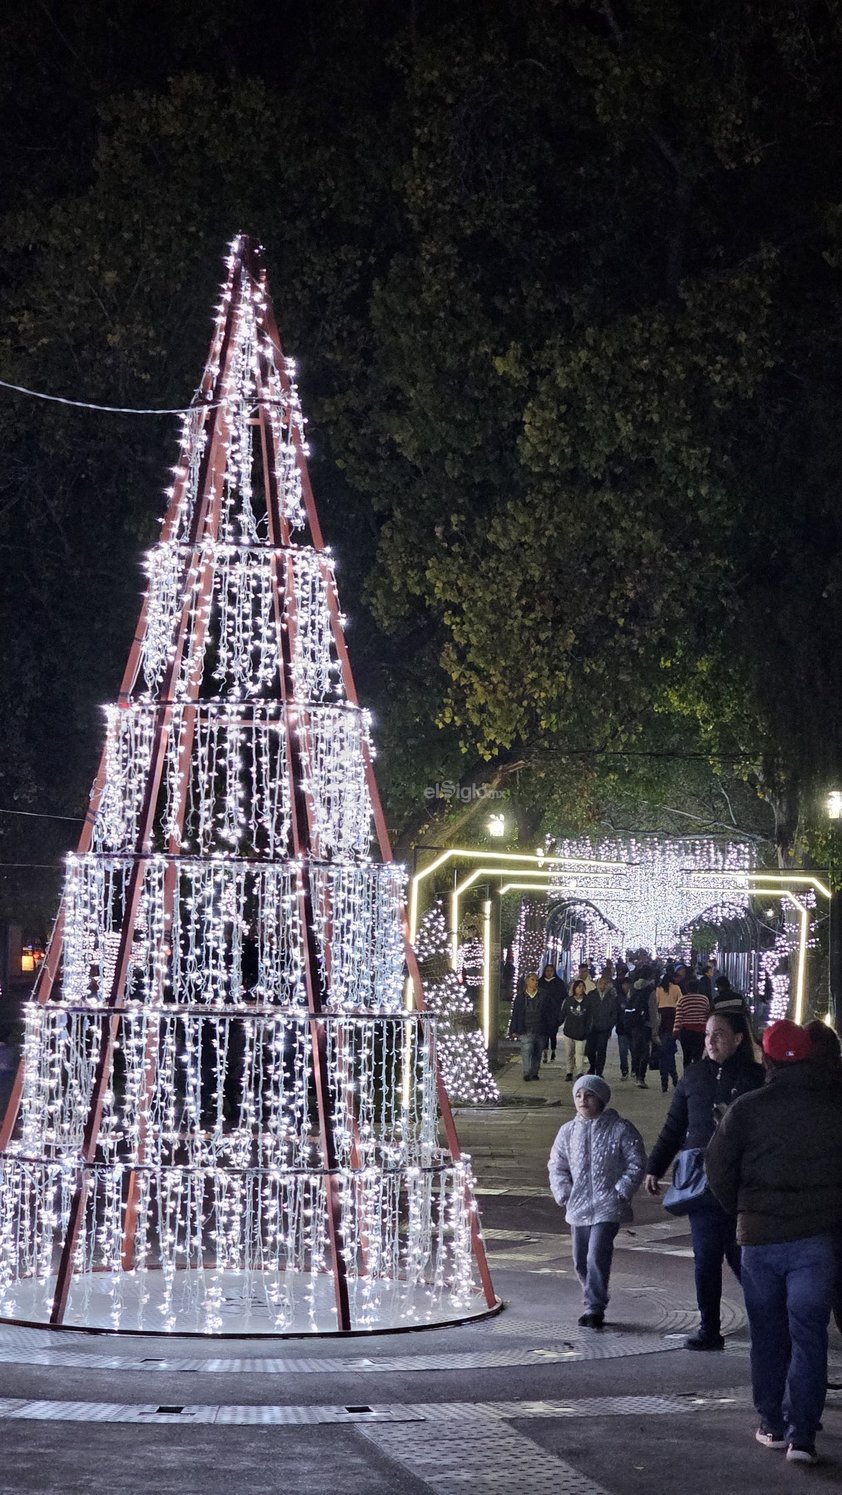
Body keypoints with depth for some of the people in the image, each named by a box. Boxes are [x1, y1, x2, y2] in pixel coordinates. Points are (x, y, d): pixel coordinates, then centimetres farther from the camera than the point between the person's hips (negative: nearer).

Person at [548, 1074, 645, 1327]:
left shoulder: (620, 1129, -4)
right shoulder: (568, 1131, 8)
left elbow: (636, 1164, -2)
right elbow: (557, 1166, 16)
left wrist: (620, 1192, -9)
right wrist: (564, 1195, 3)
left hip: (607, 1208, -5)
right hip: (578, 1208, 5)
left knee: (597, 1257, -17)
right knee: (580, 1260, 10)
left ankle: (594, 1307, -9)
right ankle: (594, 1305, 25)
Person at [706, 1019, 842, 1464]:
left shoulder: (747, 1110, -7)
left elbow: (718, 1171, -2)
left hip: (759, 1238, 0)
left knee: (767, 1335, 13)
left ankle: (772, 1424, 20)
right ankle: (801, 1433, -7)